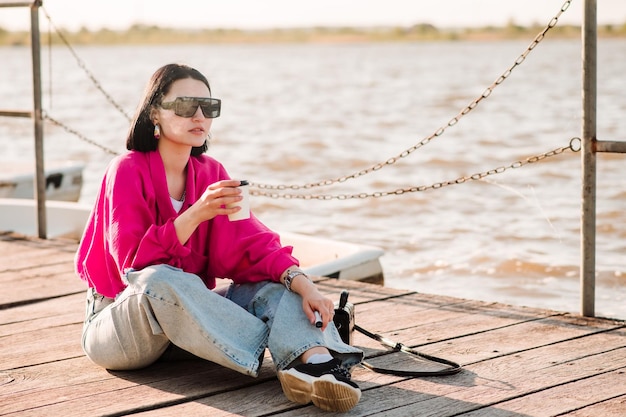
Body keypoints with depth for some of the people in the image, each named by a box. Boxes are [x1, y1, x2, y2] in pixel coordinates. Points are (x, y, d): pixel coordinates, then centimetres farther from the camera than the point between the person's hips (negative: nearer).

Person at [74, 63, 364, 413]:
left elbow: (249, 244, -8)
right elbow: (133, 263, -24)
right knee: (159, 279, -37)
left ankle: (316, 361, -47)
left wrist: (303, 283, -26)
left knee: (276, 282, -15)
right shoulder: (127, 171, -13)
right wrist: (197, 214, -33)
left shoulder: (211, 173, 4)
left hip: (188, 313, 6)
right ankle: (285, 354, -33)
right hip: (120, 321, -5)